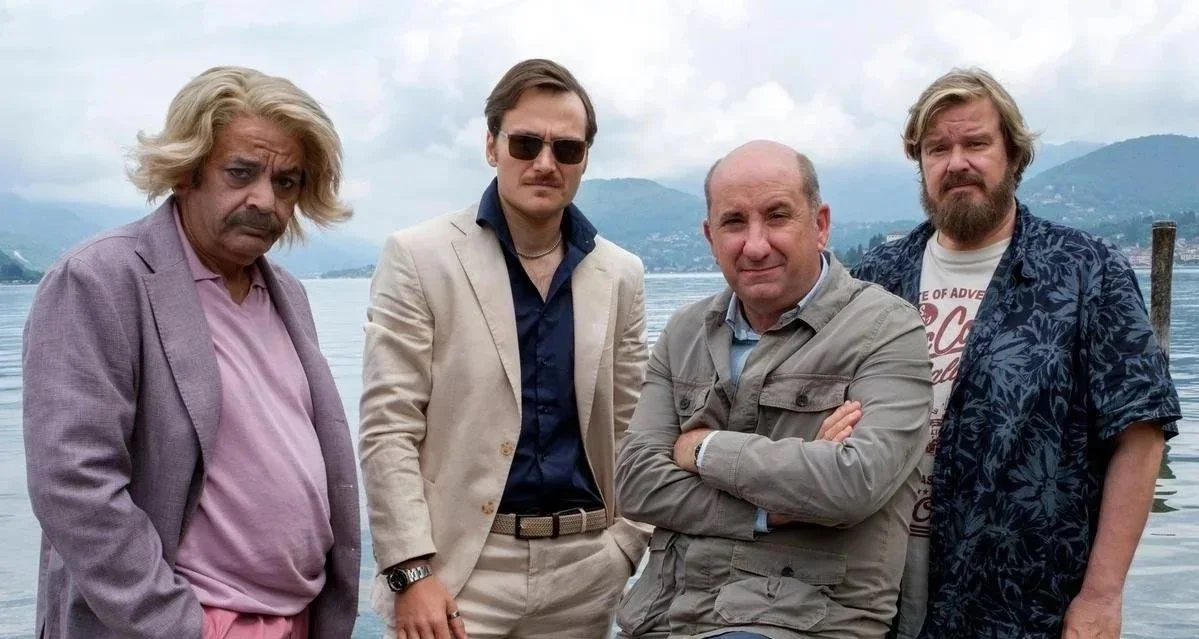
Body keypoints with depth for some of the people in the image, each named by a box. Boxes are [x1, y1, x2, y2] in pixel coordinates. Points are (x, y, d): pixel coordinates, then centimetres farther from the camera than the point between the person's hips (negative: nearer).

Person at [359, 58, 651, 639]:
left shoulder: (621, 276, 7)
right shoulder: (418, 258, -4)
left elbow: (632, 432, 10)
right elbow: (387, 429, -7)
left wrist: (622, 551, 1)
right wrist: (412, 572, -14)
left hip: (583, 573, 3)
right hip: (457, 567, -3)